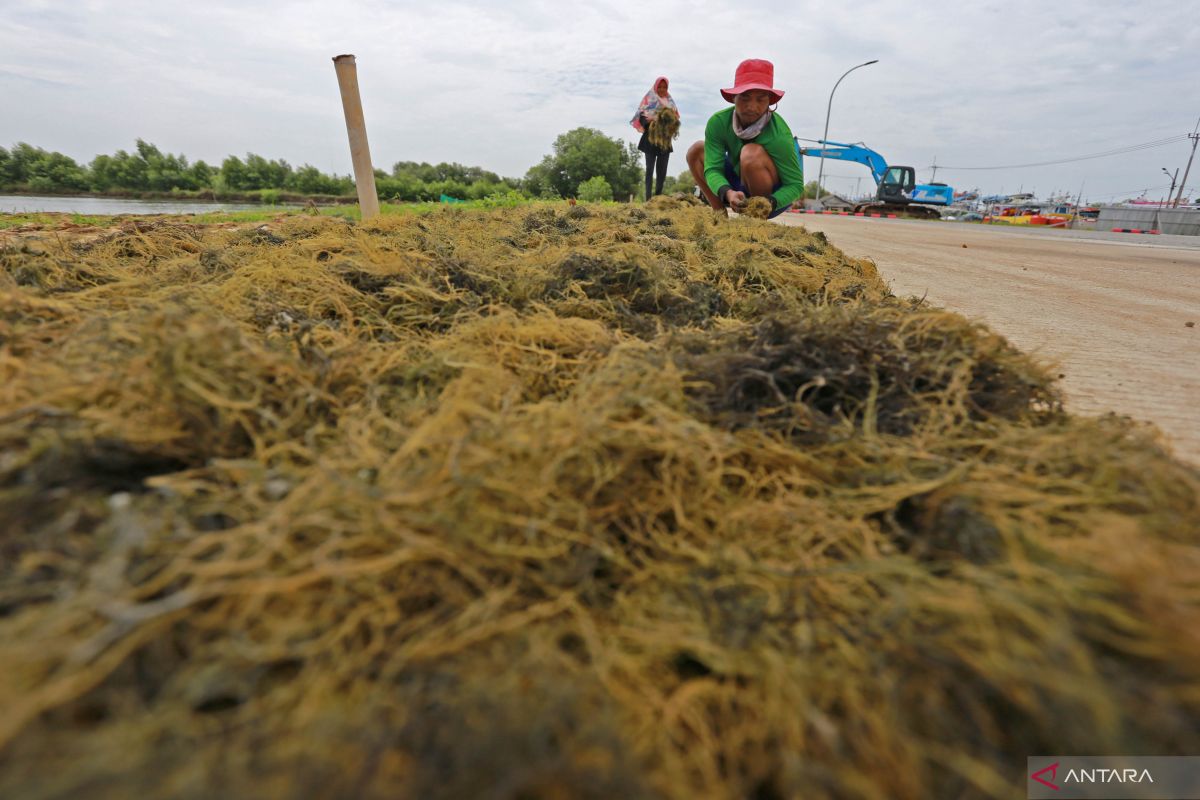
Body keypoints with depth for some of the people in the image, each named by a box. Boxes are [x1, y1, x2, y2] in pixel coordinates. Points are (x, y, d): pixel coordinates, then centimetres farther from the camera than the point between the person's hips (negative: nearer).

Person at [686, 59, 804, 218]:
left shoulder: (779, 135, -27)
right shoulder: (718, 122, -18)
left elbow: (796, 184, -22)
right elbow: (712, 169, -22)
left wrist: (770, 202, -43)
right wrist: (728, 193, -45)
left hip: (775, 194, -5)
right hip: (740, 189, 5)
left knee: (752, 153, -33)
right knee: (697, 151, -5)